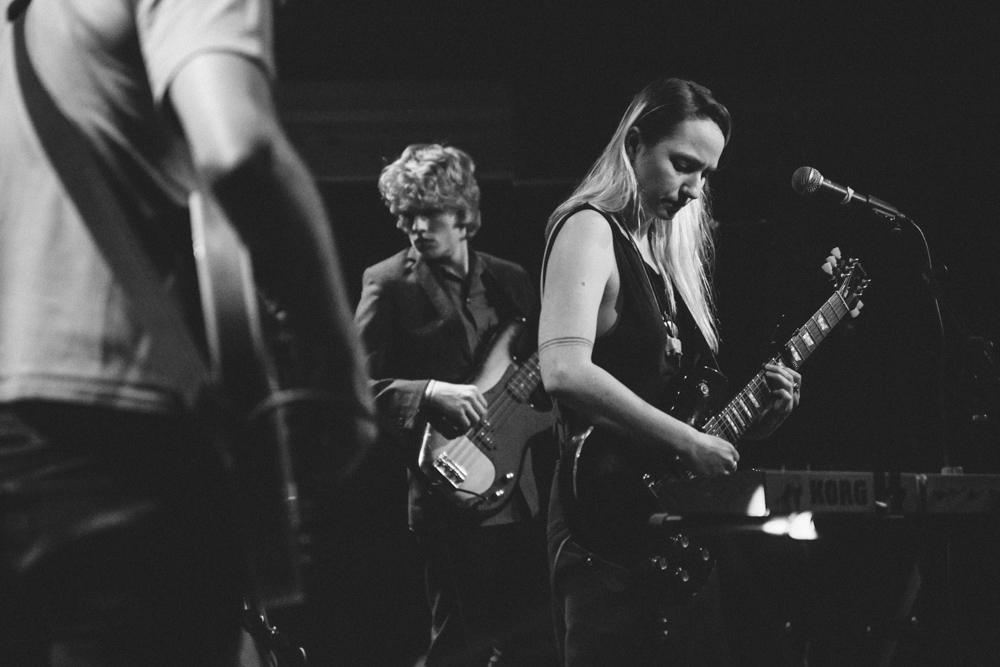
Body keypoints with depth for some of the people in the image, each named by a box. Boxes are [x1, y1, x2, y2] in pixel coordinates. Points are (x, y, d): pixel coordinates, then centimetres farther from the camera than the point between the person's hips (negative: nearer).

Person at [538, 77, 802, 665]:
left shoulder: (672, 253, 20)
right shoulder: (590, 230, -5)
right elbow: (564, 370, -22)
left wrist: (757, 416, 6)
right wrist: (686, 441, -19)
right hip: (611, 533, -9)